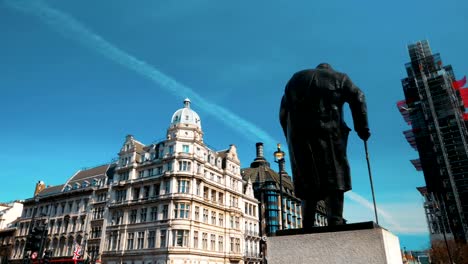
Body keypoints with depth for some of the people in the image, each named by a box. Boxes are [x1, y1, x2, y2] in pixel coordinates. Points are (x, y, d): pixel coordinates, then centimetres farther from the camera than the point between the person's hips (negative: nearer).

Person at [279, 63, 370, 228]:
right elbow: (357, 98, 3)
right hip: (328, 132, -2)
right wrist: (362, 128, 3)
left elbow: (283, 112, 19)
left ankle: (307, 227, 0)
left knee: (308, 182, 5)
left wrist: (291, 138, 20)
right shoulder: (339, 77, 21)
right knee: (333, 180, -3)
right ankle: (335, 223, -12)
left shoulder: (296, 78, 28)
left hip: (299, 135, 3)